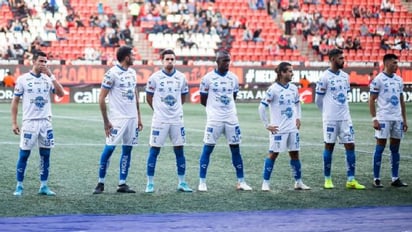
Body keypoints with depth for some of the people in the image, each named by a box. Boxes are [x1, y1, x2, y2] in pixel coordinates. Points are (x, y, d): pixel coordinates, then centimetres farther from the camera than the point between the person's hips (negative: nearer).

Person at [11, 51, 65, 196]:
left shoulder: (48, 79, 7)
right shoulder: (23, 79, -1)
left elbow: (61, 94, -5)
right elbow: (15, 101, 2)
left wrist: (51, 76, -10)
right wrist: (14, 122, -4)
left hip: (46, 122, 3)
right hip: (29, 122, -3)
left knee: (45, 154, 4)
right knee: (24, 155, -3)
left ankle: (44, 186, 10)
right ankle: (19, 186, 5)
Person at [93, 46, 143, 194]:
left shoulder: (132, 73, 12)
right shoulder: (112, 73, -10)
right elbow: (101, 99, -10)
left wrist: (139, 117, 15)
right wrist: (106, 121, -12)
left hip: (132, 118, 7)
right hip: (118, 119, -7)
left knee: (127, 149, 6)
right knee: (109, 148, -9)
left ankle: (122, 183, 11)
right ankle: (101, 183, 1)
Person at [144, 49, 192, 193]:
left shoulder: (181, 78, 4)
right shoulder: (155, 77, -5)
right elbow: (149, 98, 5)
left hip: (177, 120, 3)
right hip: (160, 120, -3)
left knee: (179, 150, 5)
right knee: (154, 150, -1)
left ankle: (181, 183, 12)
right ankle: (150, 183, 4)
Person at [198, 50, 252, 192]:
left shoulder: (233, 78, 7)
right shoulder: (208, 78, -5)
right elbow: (203, 100, 1)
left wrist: (224, 106, 11)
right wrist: (215, 107, 9)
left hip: (231, 118, 4)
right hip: (214, 119, -4)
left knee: (235, 149, 6)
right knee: (207, 149, -2)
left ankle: (241, 181, 13)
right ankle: (202, 182, 4)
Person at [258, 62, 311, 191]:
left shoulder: (293, 88, 6)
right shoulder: (273, 89, -13)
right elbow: (262, 107, -13)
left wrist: (298, 118, 14)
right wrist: (267, 125, -12)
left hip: (292, 128, 6)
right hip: (278, 129, -6)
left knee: (295, 153, 9)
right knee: (273, 154, -3)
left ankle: (298, 182, 16)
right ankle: (265, 183, 4)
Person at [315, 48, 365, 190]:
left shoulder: (345, 76, 10)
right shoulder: (325, 77, -9)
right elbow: (318, 99, -2)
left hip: (345, 118, 6)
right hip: (330, 119, -5)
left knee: (350, 145, 0)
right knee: (329, 146, 2)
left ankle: (351, 180, 2)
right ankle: (327, 179, 10)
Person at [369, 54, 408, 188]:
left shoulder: (399, 80, 13)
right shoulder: (379, 80, -5)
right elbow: (372, 100, -6)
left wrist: (404, 119, 13)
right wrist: (374, 119, -13)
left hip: (397, 119, 6)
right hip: (383, 119, -6)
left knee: (395, 149, 7)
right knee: (380, 147, -4)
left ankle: (395, 179, 12)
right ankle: (376, 179, 0)